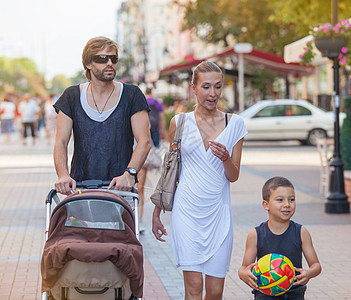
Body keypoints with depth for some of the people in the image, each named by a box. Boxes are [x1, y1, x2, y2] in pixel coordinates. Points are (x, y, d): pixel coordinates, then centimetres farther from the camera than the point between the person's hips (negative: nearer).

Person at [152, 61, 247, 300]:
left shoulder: (234, 123, 5)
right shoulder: (180, 122, 5)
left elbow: (234, 176, 5)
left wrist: (226, 158, -17)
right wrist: (157, 212, 14)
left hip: (218, 212, 1)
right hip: (187, 210, -1)